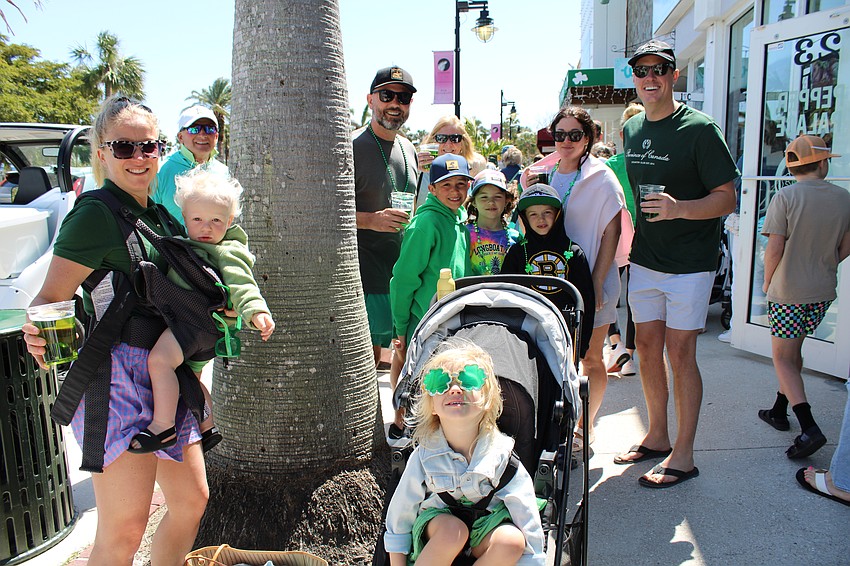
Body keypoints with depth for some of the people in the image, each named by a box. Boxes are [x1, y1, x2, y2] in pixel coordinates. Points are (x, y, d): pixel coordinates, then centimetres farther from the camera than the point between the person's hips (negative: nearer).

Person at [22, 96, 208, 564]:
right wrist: (38, 333, -32)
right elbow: (50, 298, -13)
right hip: (117, 371, -8)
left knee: (191, 500, 14)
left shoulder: (162, 217, 14)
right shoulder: (95, 214, -9)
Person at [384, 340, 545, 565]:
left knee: (511, 540, -31)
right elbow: (398, 519, -4)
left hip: (484, 535, 1)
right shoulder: (424, 456, -16)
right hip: (437, 530, -1)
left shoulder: (501, 454, -19)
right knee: (452, 529, -34)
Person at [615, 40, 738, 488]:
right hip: (643, 259, 6)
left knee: (680, 352, -3)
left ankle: (683, 455, 10)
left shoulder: (699, 129, -11)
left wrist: (679, 208, -30)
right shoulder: (631, 129, 9)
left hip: (689, 262, -6)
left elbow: (727, 198, -13)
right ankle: (657, 437, 26)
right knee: (647, 346, 10)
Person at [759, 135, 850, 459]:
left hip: (787, 291, -5)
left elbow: (774, 250, -15)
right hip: (823, 292, 5)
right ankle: (779, 411, 31)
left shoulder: (785, 198, -14)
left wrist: (767, 282, 0)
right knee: (794, 350, 20)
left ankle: (809, 428, -10)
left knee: (783, 359, 2)